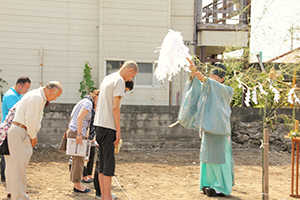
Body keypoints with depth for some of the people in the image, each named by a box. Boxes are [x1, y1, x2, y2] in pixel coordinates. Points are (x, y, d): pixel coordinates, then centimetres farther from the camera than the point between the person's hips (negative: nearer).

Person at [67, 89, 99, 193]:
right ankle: (77, 186, -2)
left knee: (77, 159, 13)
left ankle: (76, 184, 18)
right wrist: (79, 134, -24)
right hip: (76, 132, -10)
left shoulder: (86, 102, 20)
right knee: (79, 159, -6)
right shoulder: (88, 103, -10)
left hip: (73, 132, 10)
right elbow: (80, 117, -22)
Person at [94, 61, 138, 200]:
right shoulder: (119, 80, -8)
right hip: (108, 126, -9)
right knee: (109, 162, -4)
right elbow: (115, 107, -15)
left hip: (99, 124, 9)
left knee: (102, 161, 10)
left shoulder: (107, 78, 19)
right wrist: (118, 130, -12)